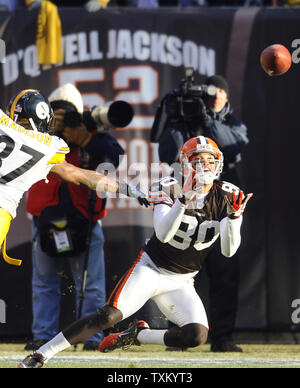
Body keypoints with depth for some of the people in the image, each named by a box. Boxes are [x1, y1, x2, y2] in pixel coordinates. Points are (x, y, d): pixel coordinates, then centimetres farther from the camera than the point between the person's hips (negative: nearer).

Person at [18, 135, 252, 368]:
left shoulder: (227, 197, -4)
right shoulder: (170, 189, -11)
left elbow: (229, 251, -10)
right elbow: (163, 234, -25)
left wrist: (234, 216, -27)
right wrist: (184, 199, -38)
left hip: (180, 283, 3)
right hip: (150, 269, -3)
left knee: (197, 336, -20)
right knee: (109, 317, -23)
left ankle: (137, 335, 4)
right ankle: (40, 356, -18)